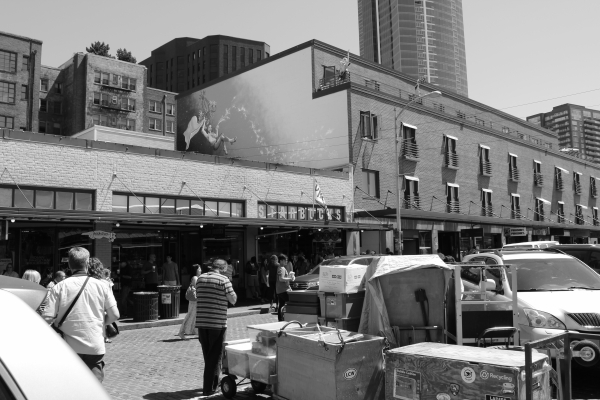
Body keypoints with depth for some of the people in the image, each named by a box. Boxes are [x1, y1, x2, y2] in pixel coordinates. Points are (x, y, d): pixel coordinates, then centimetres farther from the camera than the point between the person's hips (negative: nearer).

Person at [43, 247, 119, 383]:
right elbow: (114, 315, -2)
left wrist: (59, 320, 13)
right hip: (95, 347, 0)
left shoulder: (59, 287, -5)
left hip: (69, 347, 0)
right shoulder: (102, 285, -3)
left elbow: (47, 318, -8)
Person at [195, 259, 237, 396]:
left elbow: (198, 297, 15)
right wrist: (233, 294, 10)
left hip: (201, 322, 5)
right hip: (218, 322, -5)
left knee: (208, 354, 18)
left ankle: (214, 382, 31)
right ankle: (208, 388, 9)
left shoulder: (200, 278, 8)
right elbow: (233, 300, -7)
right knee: (214, 355, 6)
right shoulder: (223, 279, -9)